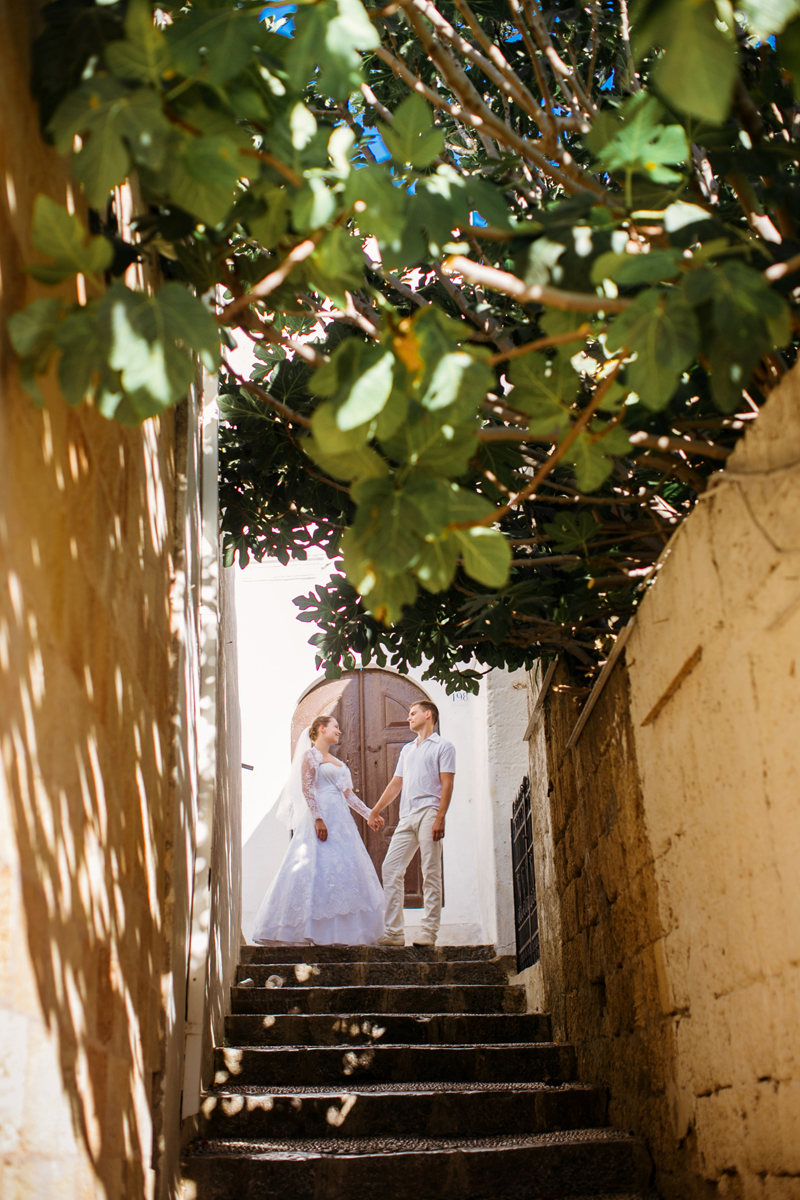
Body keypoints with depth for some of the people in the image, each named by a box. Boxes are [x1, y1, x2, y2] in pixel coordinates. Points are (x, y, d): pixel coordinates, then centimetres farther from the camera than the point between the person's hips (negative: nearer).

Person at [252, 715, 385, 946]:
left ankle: (337, 932, 7)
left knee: (345, 874, 4)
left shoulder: (336, 761, 21)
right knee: (319, 870, -11)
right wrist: (317, 818, -22)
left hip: (341, 820, 9)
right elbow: (306, 788, -13)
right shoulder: (311, 755, -2)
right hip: (322, 819, -9)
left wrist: (369, 814, 16)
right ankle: (311, 932, -8)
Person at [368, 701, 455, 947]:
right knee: (391, 868, -2)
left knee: (431, 874, -7)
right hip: (406, 817, 7)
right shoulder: (407, 749, 26)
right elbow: (396, 784, 26)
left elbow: (447, 785, -5)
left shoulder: (443, 746, 5)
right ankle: (394, 931, -1)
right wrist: (375, 810, 20)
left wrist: (440, 818, -15)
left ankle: (429, 932, -5)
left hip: (428, 813, -7)